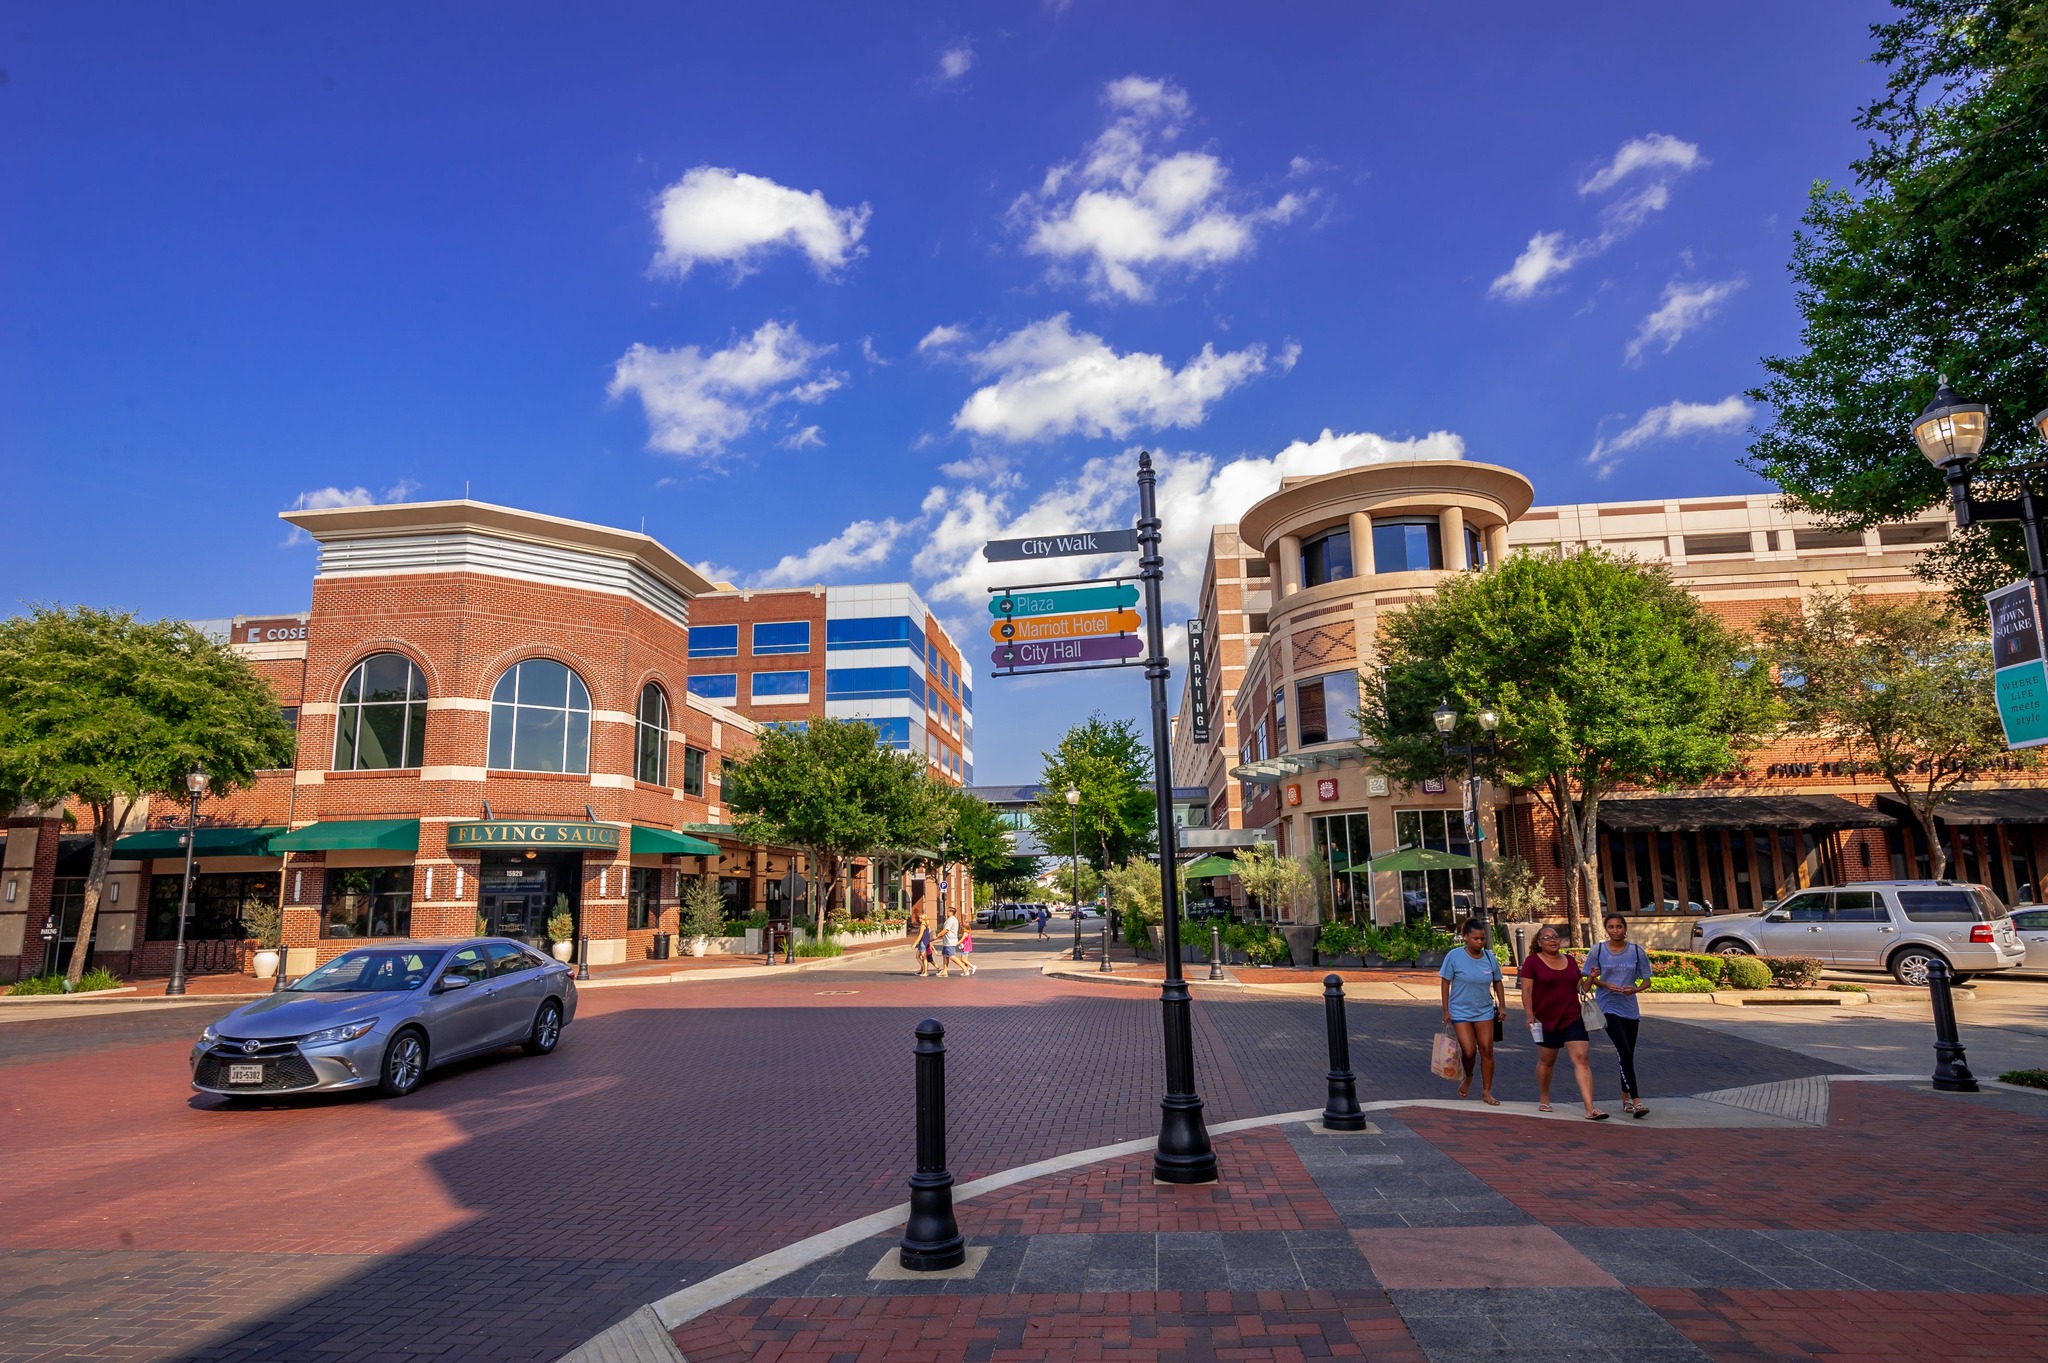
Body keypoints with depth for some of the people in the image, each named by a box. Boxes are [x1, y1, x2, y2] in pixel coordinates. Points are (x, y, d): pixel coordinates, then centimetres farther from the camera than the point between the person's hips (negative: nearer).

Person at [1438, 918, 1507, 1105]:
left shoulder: (1489, 957, -1)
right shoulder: (1454, 957, -12)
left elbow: (1497, 982, 12)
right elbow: (1446, 984, -7)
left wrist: (1502, 1006, 6)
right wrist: (1446, 1011, -7)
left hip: (1484, 1011, 3)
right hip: (1460, 1011, -3)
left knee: (1487, 1050, 0)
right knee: (1469, 1051, -8)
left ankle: (1486, 1092, 13)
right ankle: (1468, 1078, 23)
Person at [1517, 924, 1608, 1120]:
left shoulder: (1570, 961, 11)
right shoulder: (1532, 962, -3)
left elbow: (1580, 987, 20)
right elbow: (1526, 991, -7)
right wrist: (1530, 1015, -16)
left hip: (1572, 1018, 3)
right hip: (1546, 1020, -2)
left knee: (1581, 1059, -11)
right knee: (1546, 1060, 11)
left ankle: (1590, 1109, -16)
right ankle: (1544, 1100, 32)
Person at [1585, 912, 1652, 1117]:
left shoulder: (1637, 951, 2)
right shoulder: (1597, 951, -2)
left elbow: (1646, 981, 6)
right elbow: (1591, 978, 7)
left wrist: (1635, 989, -15)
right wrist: (1606, 985, -13)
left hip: (1630, 1008, 3)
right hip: (1608, 1007, -3)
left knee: (1628, 1055, 13)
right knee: (1625, 1052, -15)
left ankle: (1625, 1098, 29)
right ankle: (1636, 1100, -17)